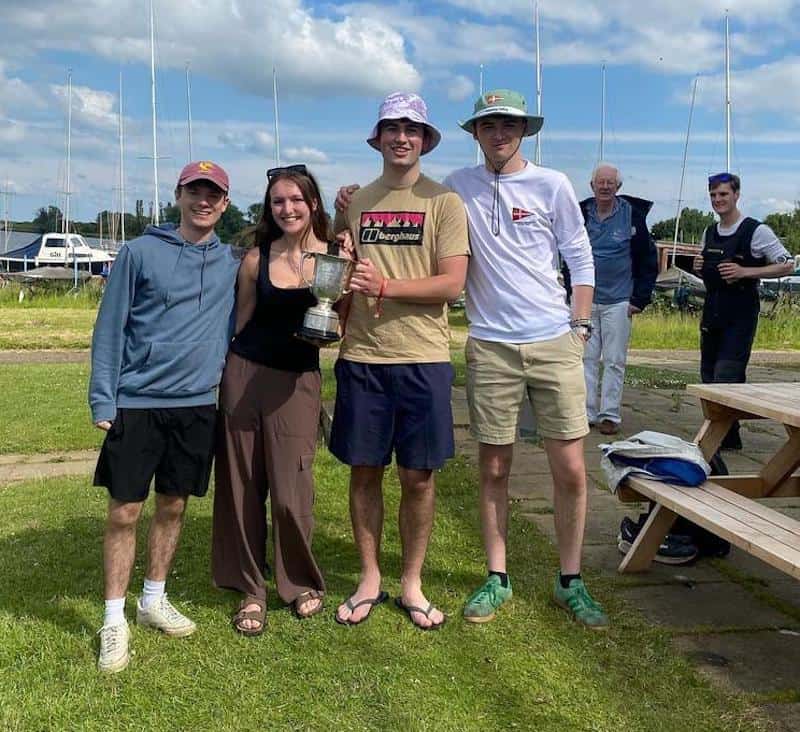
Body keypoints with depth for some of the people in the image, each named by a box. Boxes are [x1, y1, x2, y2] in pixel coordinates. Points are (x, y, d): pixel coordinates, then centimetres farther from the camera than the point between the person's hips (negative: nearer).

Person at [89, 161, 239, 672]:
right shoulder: (141, 253, -3)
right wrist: (102, 400, -8)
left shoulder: (231, 263, 7)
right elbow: (110, 328, -3)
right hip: (137, 402, -3)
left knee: (173, 507, 13)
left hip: (198, 404, 3)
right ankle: (115, 621, 13)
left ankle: (154, 601, 29)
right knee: (124, 511, 0)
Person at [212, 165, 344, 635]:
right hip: (245, 373, 2)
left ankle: (301, 581, 25)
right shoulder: (257, 258, 3)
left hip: (298, 379, -2)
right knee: (243, 486, 7)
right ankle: (251, 588, 25)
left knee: (291, 493, -2)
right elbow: (241, 320, 11)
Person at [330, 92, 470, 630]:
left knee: (418, 476, 6)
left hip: (423, 358, -2)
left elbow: (452, 284, -9)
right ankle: (370, 580, 25)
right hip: (361, 356, 3)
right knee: (364, 471, 9)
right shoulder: (355, 201, 11)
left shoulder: (444, 202, 0)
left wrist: (384, 286, -18)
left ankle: (412, 584, 23)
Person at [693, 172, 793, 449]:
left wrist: (744, 272, -17)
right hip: (712, 311, 7)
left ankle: (728, 439, -6)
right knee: (708, 376, 9)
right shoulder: (709, 233, 13)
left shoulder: (757, 231, -7)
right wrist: (700, 267, 3)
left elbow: (787, 265, -7)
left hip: (740, 315, -7)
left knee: (727, 377, -13)